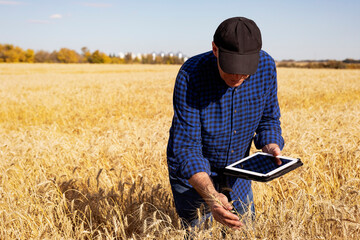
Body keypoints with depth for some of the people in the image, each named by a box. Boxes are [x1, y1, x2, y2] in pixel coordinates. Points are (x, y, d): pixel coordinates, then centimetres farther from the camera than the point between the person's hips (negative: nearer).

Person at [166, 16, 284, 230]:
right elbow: (186, 145, -31)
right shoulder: (191, 75, -30)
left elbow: (269, 118, -2)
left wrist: (271, 146, -25)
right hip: (192, 171, -4)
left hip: (236, 169, 4)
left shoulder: (266, 66, -18)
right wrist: (210, 196, -45)